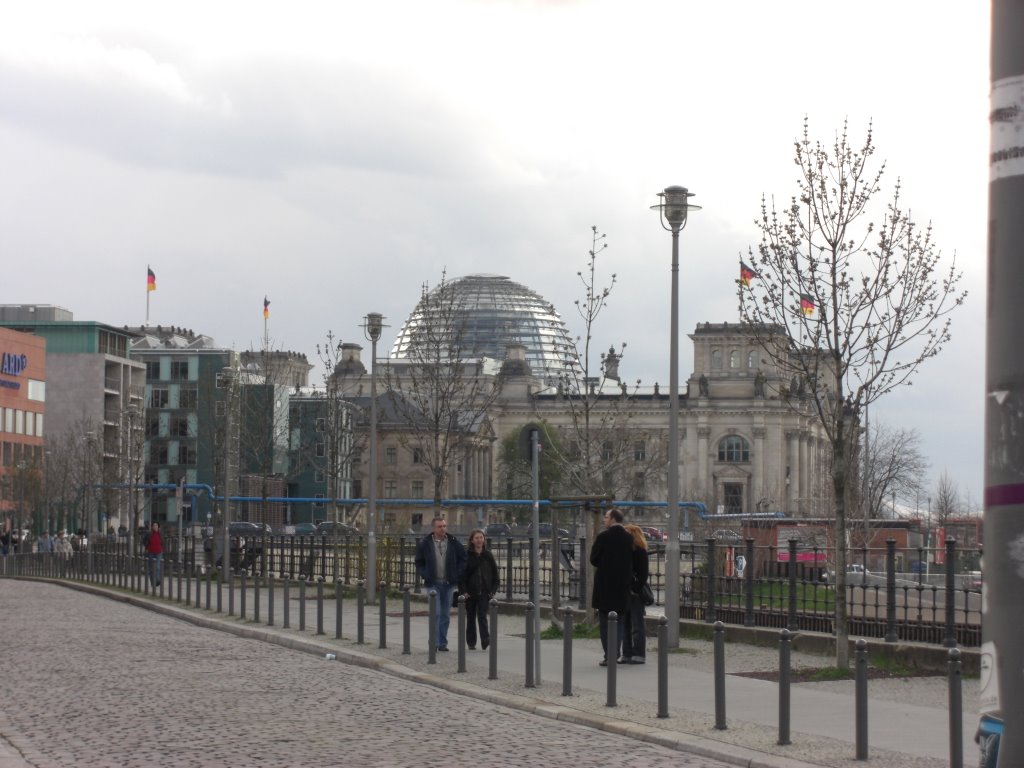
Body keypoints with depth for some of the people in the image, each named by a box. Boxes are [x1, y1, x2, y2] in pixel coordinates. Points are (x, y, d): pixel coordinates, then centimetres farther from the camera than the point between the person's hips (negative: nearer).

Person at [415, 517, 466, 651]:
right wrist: (424, 575, -5)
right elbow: (419, 562, 9)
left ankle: (443, 643, 16)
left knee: (445, 614, 8)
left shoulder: (454, 543, 2)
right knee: (435, 613, -11)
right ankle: (434, 642, -9)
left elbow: (463, 558, 11)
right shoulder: (424, 543, 0)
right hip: (433, 583, -2)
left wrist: (458, 574, 0)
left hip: (449, 583, 2)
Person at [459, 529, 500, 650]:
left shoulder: (488, 555, 5)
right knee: (471, 618, 9)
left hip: (484, 592, 0)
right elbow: (461, 575, -1)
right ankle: (471, 643, 18)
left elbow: (495, 574, 8)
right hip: (470, 593, 0)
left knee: (482, 616, -12)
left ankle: (486, 641, -19)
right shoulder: (466, 556, 0)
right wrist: (463, 591, -10)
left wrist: (493, 590, 0)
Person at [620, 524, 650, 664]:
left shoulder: (640, 552, -7)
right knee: (625, 624, 10)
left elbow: (643, 574, -12)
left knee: (637, 624, -4)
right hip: (625, 592, 8)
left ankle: (639, 655, -1)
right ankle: (627, 654, 15)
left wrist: (636, 590, -17)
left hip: (635, 594, -8)